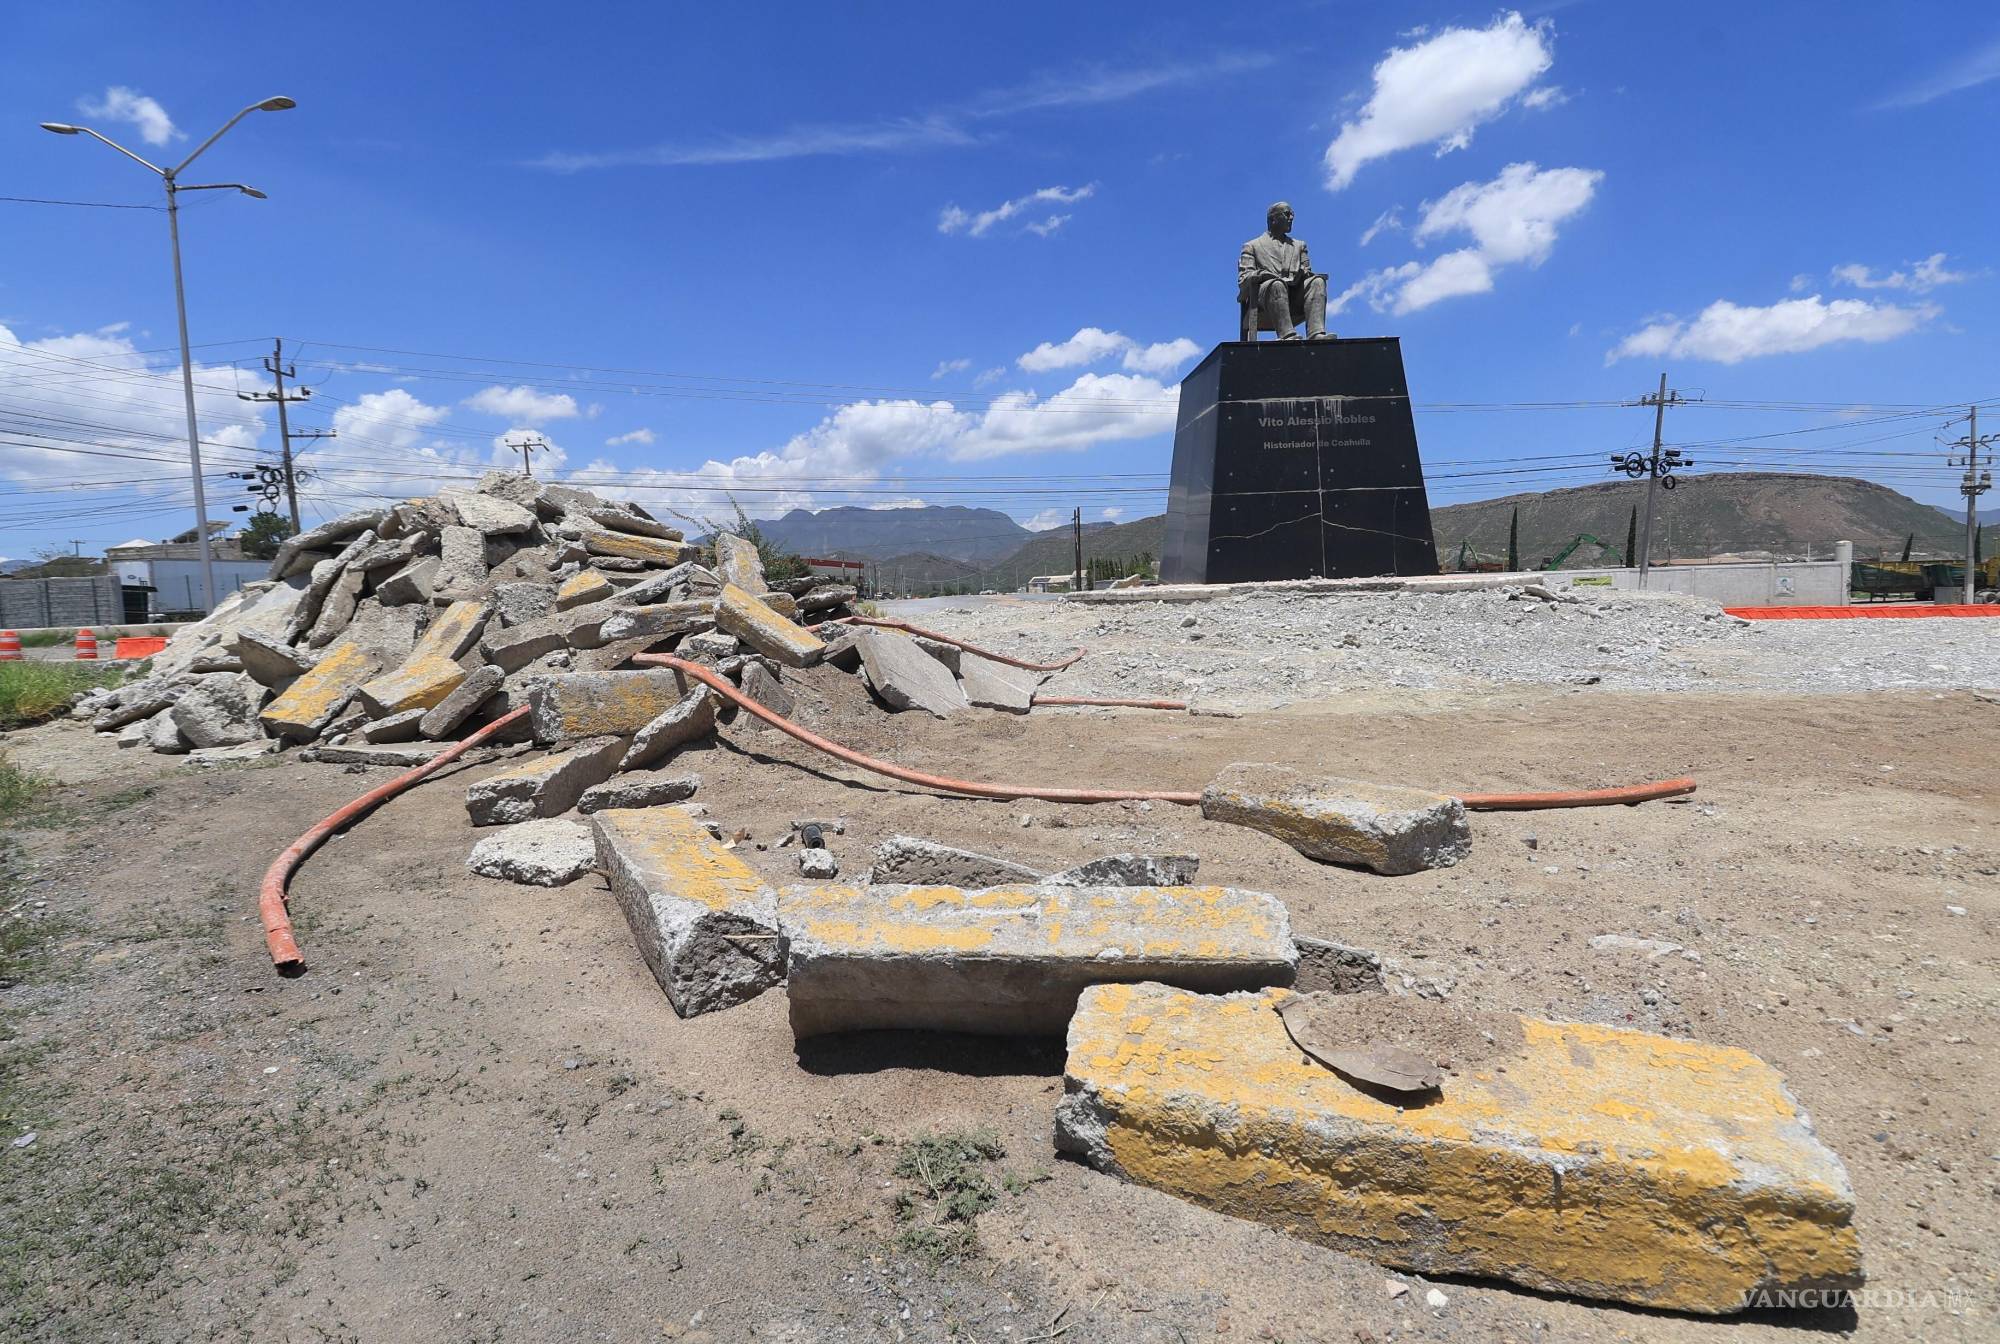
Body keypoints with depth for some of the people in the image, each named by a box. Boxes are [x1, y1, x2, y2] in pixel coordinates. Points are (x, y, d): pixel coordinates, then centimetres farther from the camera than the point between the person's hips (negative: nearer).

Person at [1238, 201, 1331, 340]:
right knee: (1277, 284, -38)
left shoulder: (1299, 245, 36)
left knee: (1317, 281, -27)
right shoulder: (1252, 246, 24)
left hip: (1296, 295, 4)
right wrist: (1259, 274, -14)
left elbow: (1307, 271, 24)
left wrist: (1303, 273, -3)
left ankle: (1316, 334, -47)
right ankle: (1287, 336, -56)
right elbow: (1243, 279, 10)